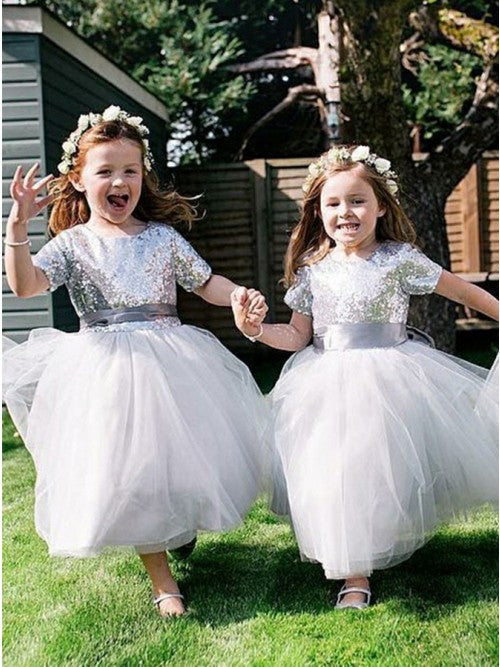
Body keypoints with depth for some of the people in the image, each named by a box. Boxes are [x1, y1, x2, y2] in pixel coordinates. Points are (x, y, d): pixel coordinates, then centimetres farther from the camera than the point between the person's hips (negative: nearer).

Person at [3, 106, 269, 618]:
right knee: (128, 468, -1)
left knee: (181, 455, 7)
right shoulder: (71, 244, 0)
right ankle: (160, 576, 15)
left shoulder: (163, 238, 6)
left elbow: (206, 283, 12)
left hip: (171, 361, 2)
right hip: (105, 372, -2)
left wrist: (243, 296, -7)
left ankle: (181, 528, 42)